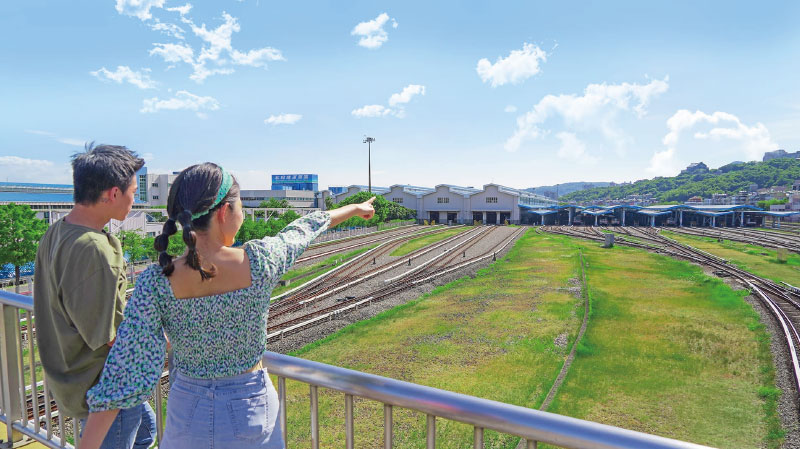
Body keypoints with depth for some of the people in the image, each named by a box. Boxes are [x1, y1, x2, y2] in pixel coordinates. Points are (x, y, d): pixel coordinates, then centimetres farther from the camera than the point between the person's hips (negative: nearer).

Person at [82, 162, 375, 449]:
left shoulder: (154, 284, -19)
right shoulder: (260, 262, -20)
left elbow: (123, 377, -18)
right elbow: (305, 228, -2)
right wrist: (354, 208, 17)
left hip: (189, 417, 1)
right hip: (250, 411, 0)